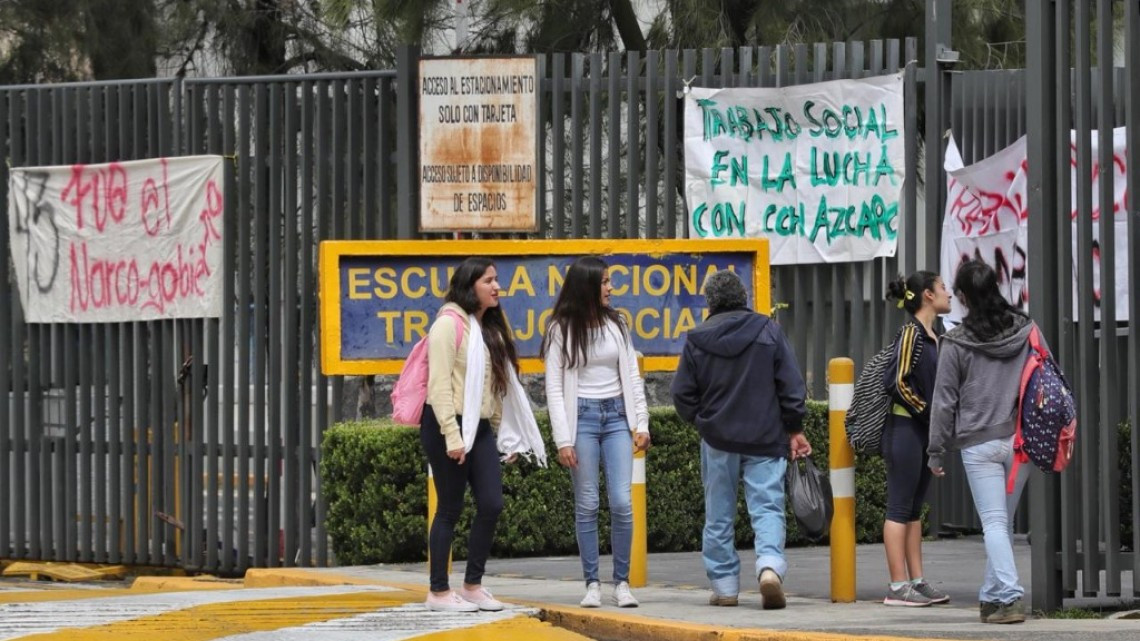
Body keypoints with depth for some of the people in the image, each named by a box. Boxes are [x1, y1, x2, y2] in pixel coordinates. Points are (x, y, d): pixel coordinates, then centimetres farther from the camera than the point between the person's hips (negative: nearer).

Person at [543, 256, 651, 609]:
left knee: (622, 502, -6)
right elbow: (554, 387, -3)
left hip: (616, 415, 3)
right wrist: (563, 440, -9)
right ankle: (592, 583, 6)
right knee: (587, 505, -1)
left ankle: (622, 582, 2)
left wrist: (642, 423, 4)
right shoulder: (561, 330, -1)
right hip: (582, 416, -3)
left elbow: (632, 376, 12)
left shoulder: (616, 324, 10)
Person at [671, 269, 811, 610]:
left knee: (719, 515, 10)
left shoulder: (698, 340, -2)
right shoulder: (768, 330, -3)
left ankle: (725, 586, 13)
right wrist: (794, 429, 7)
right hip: (766, 440, -1)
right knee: (767, 507, -1)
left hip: (718, 440, 1)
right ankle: (770, 565, -26)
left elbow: (683, 395, 2)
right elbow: (791, 385, -3)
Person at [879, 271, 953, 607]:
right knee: (900, 508, -6)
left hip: (925, 429, 9)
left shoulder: (933, 336, 14)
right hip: (905, 427, -9)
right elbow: (899, 381, -19)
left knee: (914, 509, 11)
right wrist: (928, 413, -14)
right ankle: (898, 587, -5)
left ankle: (917, 581, 15)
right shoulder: (911, 332, -13)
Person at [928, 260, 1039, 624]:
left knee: (994, 523, -4)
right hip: (1022, 440, 3)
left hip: (978, 444, -3)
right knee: (1004, 521, 14)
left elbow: (944, 400, -1)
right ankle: (992, 596, 20)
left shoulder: (957, 343, -5)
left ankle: (1008, 597, -16)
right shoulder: (1026, 331, 4)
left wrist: (937, 451, 7)